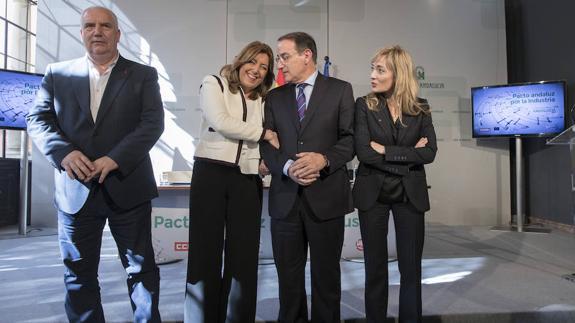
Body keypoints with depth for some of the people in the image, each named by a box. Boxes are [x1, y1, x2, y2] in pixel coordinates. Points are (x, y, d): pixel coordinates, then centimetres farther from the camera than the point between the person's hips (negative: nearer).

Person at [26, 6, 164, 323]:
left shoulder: (143, 75, 6)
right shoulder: (57, 73, 11)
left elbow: (153, 122, -6)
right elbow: (37, 119, 5)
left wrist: (116, 158, -18)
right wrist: (64, 152, -14)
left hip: (127, 187, -2)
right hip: (75, 189, 2)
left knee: (141, 268, 6)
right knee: (78, 274, 11)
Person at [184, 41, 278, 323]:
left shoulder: (263, 100, 17)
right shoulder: (214, 84, 5)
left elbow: (270, 141, 18)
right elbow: (220, 122, -12)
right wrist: (263, 134, -6)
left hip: (247, 180, 4)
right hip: (210, 173, -3)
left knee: (244, 255, 5)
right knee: (206, 251, 3)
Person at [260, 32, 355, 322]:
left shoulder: (340, 90, 5)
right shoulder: (274, 97, 13)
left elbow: (350, 138, 0)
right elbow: (266, 144, 6)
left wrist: (323, 159, -18)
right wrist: (287, 167, -14)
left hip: (326, 195, -2)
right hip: (285, 197, 3)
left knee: (326, 274, 9)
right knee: (288, 274, 11)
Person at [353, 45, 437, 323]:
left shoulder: (420, 108, 3)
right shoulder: (364, 105, -2)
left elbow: (429, 152, -7)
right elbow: (363, 152, -13)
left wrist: (386, 151, -13)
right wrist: (407, 156, -12)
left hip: (410, 195, 1)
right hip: (372, 193, -1)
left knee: (411, 266, 7)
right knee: (375, 266, 9)